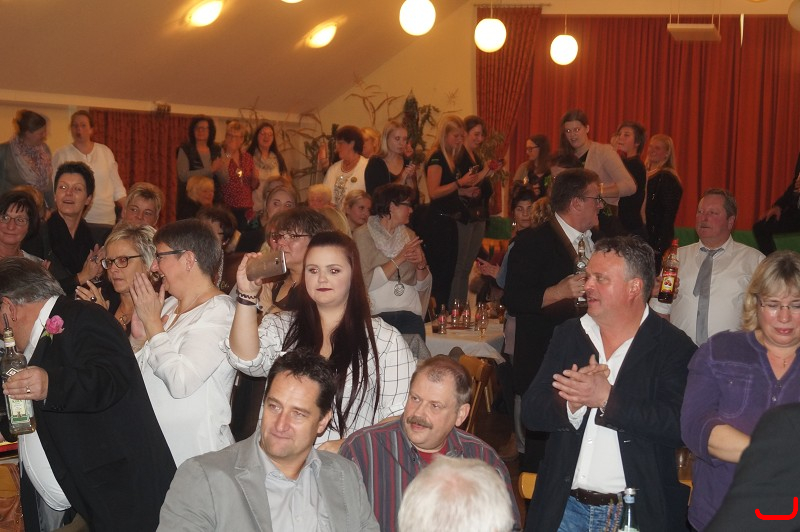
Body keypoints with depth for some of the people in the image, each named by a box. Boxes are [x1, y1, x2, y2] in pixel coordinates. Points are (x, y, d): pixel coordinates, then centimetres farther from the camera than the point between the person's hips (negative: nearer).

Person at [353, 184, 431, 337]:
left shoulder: (409, 235, 15)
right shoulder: (363, 235, -2)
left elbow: (422, 286, 14)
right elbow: (366, 282, -15)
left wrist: (421, 265, -6)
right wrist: (399, 259, -13)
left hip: (411, 314, 4)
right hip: (377, 315, -4)